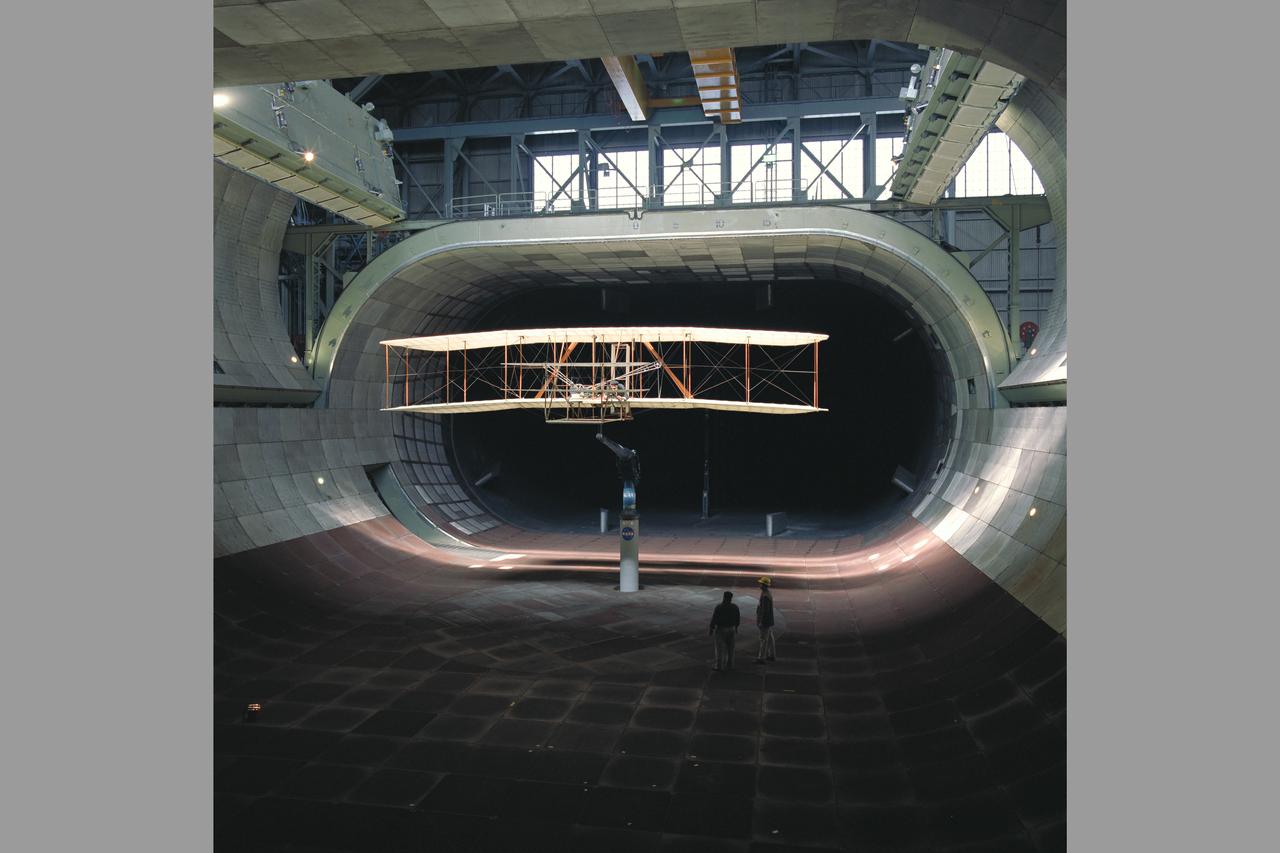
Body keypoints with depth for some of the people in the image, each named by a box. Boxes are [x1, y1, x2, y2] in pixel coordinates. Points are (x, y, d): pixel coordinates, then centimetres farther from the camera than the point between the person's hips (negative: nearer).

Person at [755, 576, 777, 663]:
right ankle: (772, 655, 26)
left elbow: (765, 610, -25)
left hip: (765, 621, -10)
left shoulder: (765, 596, -23)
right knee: (769, 638, 17)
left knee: (763, 640, -5)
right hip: (769, 621, 10)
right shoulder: (768, 593, 10)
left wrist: (761, 622, -22)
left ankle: (761, 658, -1)